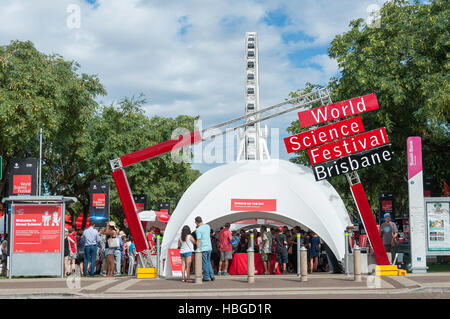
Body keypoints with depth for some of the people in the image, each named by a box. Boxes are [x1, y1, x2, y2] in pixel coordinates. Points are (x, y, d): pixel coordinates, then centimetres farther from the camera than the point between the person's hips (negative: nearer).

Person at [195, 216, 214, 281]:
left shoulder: (198, 230, -13)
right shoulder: (207, 226, 7)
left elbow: (198, 241, -18)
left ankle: (206, 277, 3)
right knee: (208, 262, 17)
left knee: (205, 263, 0)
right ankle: (212, 276, 13)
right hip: (209, 247, 7)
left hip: (203, 248, -7)